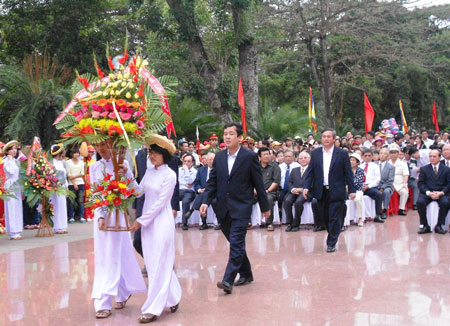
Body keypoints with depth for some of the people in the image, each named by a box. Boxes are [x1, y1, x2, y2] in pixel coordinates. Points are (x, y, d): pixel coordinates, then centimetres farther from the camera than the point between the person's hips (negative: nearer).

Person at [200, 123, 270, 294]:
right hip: (223, 209, 5)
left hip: (241, 208, -5)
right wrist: (206, 201, -4)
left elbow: (258, 183, -2)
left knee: (236, 243, -11)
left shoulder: (250, 156, -5)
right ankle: (246, 274, 29)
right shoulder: (219, 157, 8)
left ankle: (228, 280, -13)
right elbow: (212, 182, 10)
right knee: (235, 243, 14)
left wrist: (264, 207, 2)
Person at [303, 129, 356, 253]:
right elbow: (310, 171, 7)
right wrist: (306, 187, -4)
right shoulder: (315, 153, 7)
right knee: (325, 217, 9)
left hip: (336, 192, -3)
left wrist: (352, 190, -3)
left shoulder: (342, 154, 0)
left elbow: (348, 173, 1)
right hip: (321, 191, 3)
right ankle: (333, 236, 27)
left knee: (335, 218, -2)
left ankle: (331, 243, 4)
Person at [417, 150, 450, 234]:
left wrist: (441, 192, -14)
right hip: (427, 193, 1)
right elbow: (421, 184, 5)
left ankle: (439, 225, -18)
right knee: (420, 202, -30)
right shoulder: (424, 169, 14)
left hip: (441, 193, -1)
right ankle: (424, 225, -17)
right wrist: (428, 193, -13)